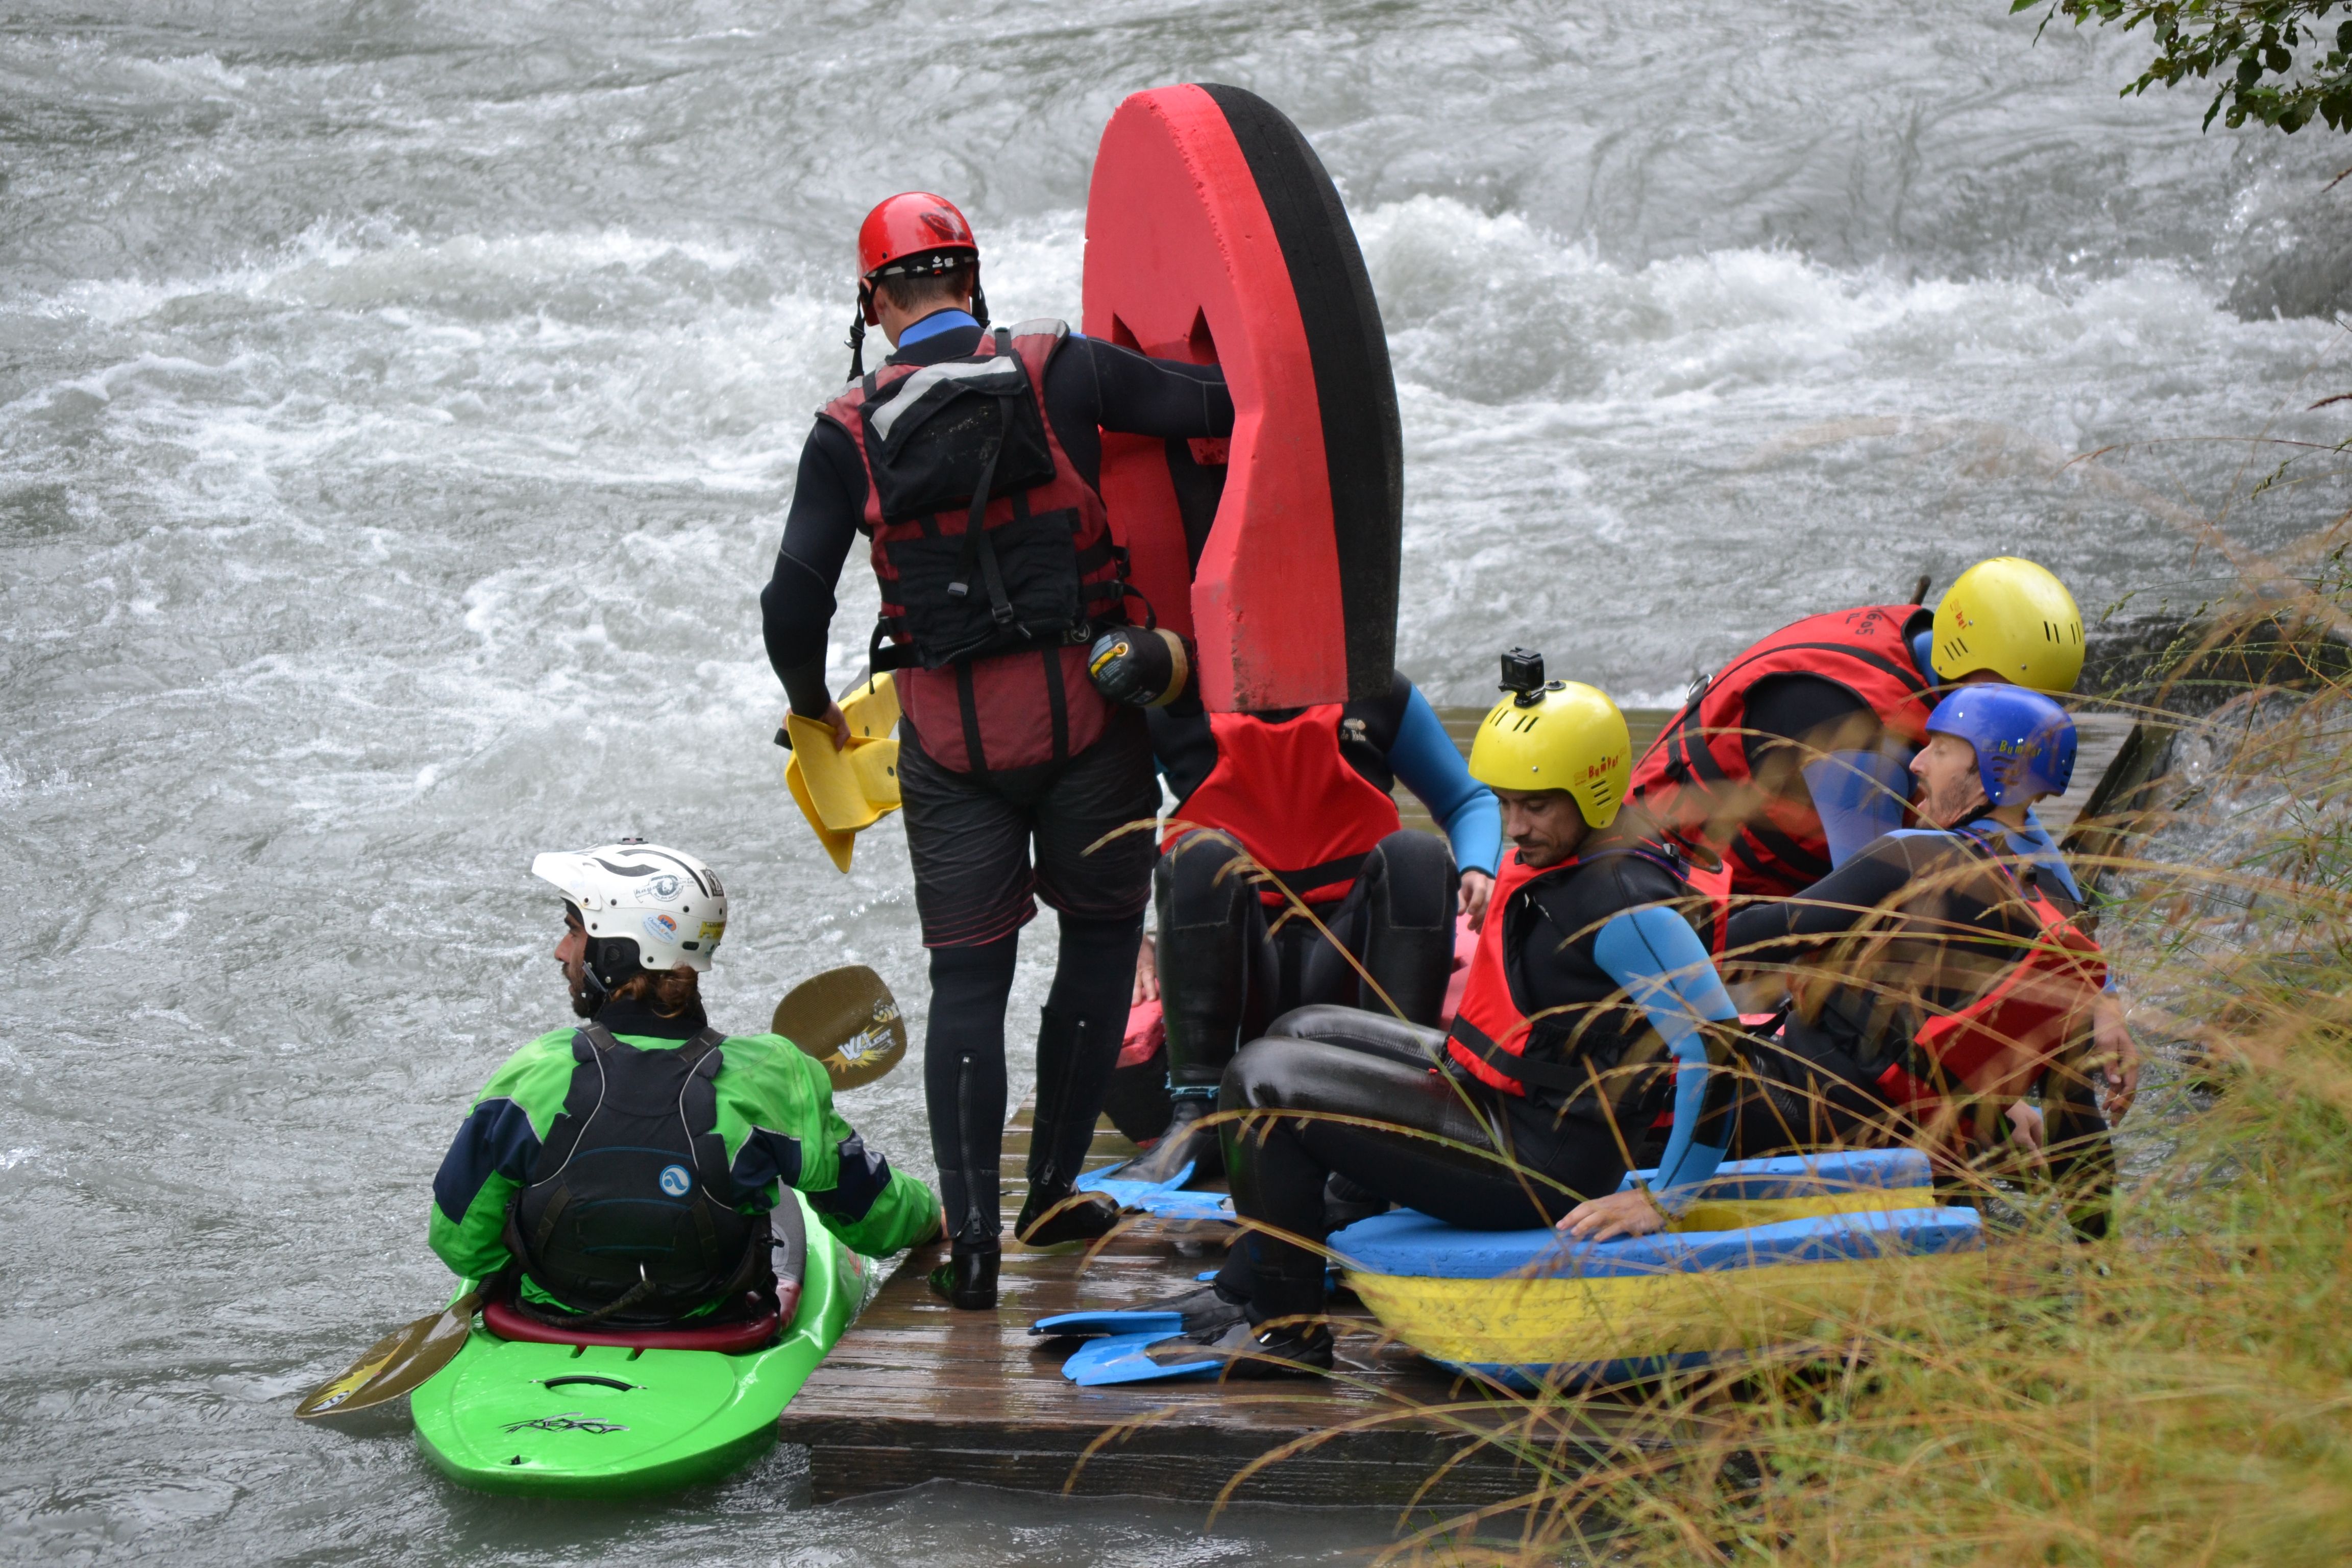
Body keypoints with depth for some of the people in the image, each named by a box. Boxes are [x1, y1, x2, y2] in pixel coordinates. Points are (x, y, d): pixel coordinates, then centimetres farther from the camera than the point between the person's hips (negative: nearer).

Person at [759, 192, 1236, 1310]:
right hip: (1083, 712, -1)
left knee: (967, 977, 7)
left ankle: (971, 1242, 3)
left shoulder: (850, 432, -2)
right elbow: (1220, 407, -7)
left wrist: (812, 707, 15)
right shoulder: (1057, 373, -4)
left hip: (948, 737, 1)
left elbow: (793, 606, -4)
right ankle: (1052, 1194, 21)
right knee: (1101, 936, 18)